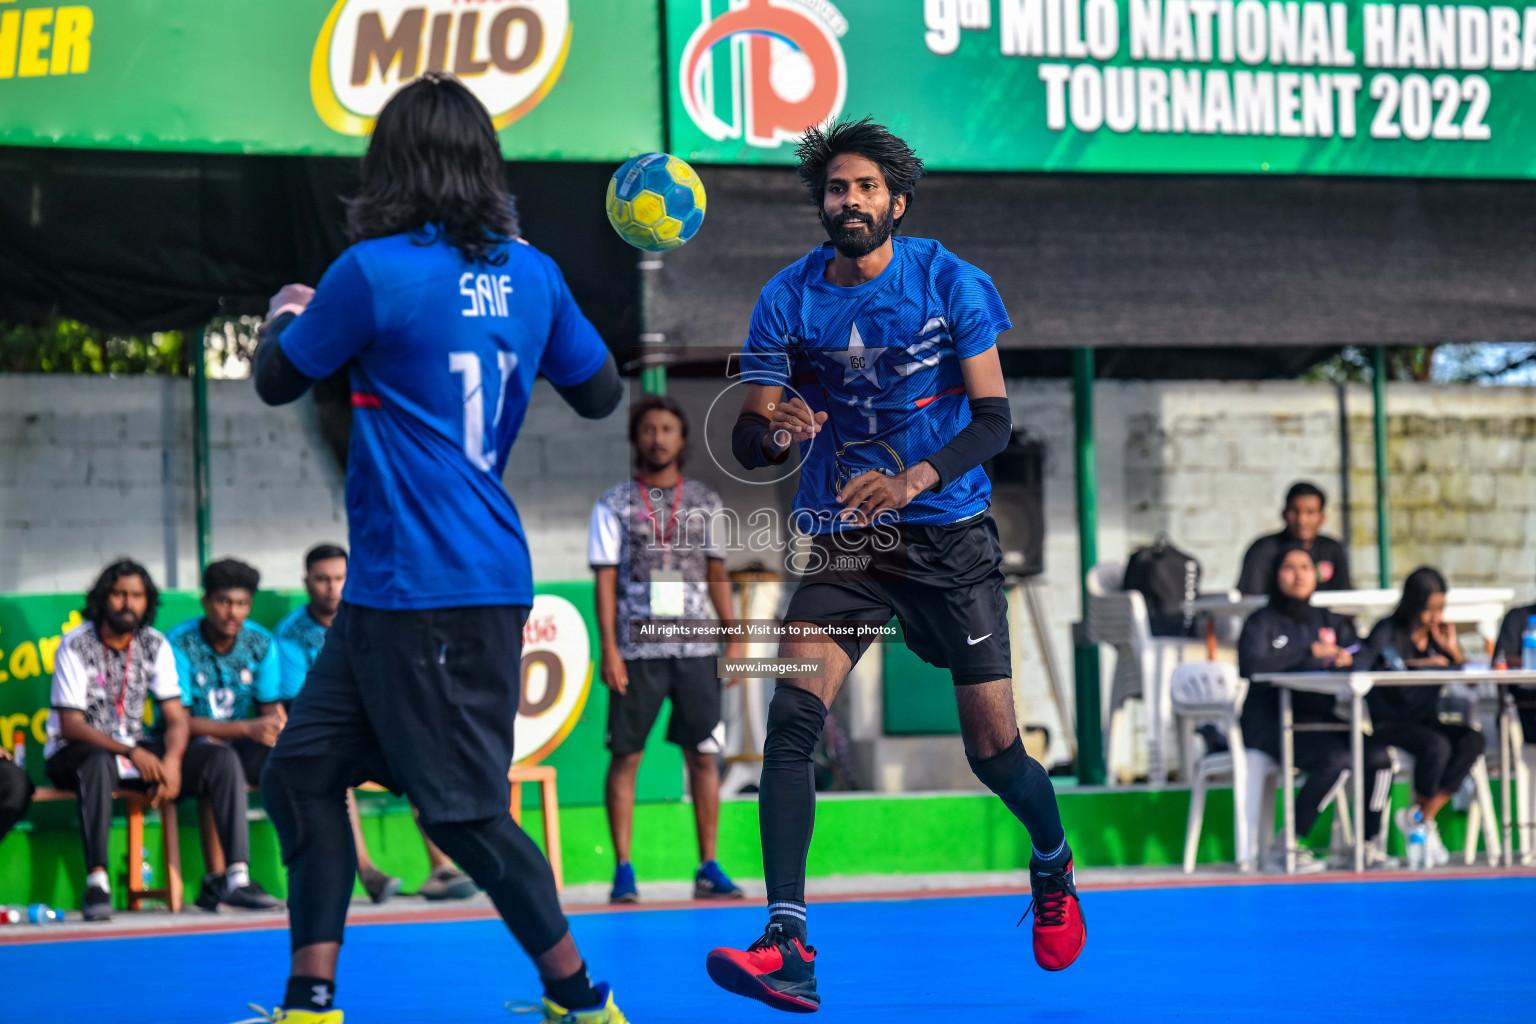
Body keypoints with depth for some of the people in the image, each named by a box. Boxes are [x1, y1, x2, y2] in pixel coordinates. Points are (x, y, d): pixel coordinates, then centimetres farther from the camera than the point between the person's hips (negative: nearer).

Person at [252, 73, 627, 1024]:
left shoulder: (375, 273, -14)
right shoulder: (529, 273, 6)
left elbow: (278, 380, 1)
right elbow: (602, 392, 19)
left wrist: (285, 315, 23)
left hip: (429, 591, -8)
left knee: (465, 810, -1)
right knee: (303, 770, 11)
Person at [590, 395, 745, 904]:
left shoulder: (704, 502, 10)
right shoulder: (614, 504, 3)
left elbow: (717, 574, 13)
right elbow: (605, 580, 0)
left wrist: (734, 637, 5)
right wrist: (608, 648, -9)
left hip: (696, 650, 2)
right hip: (637, 651, -2)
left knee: (703, 756, 1)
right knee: (625, 757, -2)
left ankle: (709, 868, 5)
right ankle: (623, 871, 1)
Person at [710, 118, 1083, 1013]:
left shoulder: (951, 284, -6)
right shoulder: (788, 299, -2)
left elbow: (994, 420, -7)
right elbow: (748, 448, -2)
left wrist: (915, 479, -24)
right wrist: (775, 430, -27)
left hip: (950, 535, -1)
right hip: (841, 537, 1)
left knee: (993, 748, -1)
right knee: (793, 714, -21)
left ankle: (1054, 864, 34)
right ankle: (789, 947, -25)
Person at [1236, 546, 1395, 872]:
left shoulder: (1329, 621, 20)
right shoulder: (1262, 622, 3)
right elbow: (1251, 665, -17)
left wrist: (1347, 658, -13)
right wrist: (1310, 651, -17)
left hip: (1320, 719, 5)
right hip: (1271, 722, -5)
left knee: (1379, 756, -21)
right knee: (1336, 759, -32)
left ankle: (1370, 842, -9)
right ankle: (1288, 848, -24)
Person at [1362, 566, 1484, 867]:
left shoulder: (1439, 634, 12)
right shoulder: (1388, 632, -4)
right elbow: (1364, 669, -20)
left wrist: (1452, 649, -6)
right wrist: (1415, 665, -21)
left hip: (1425, 721, 6)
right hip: (1387, 723, -6)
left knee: (1472, 740, -24)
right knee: (1436, 746, -34)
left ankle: (1421, 815, -20)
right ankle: (1423, 818, -9)